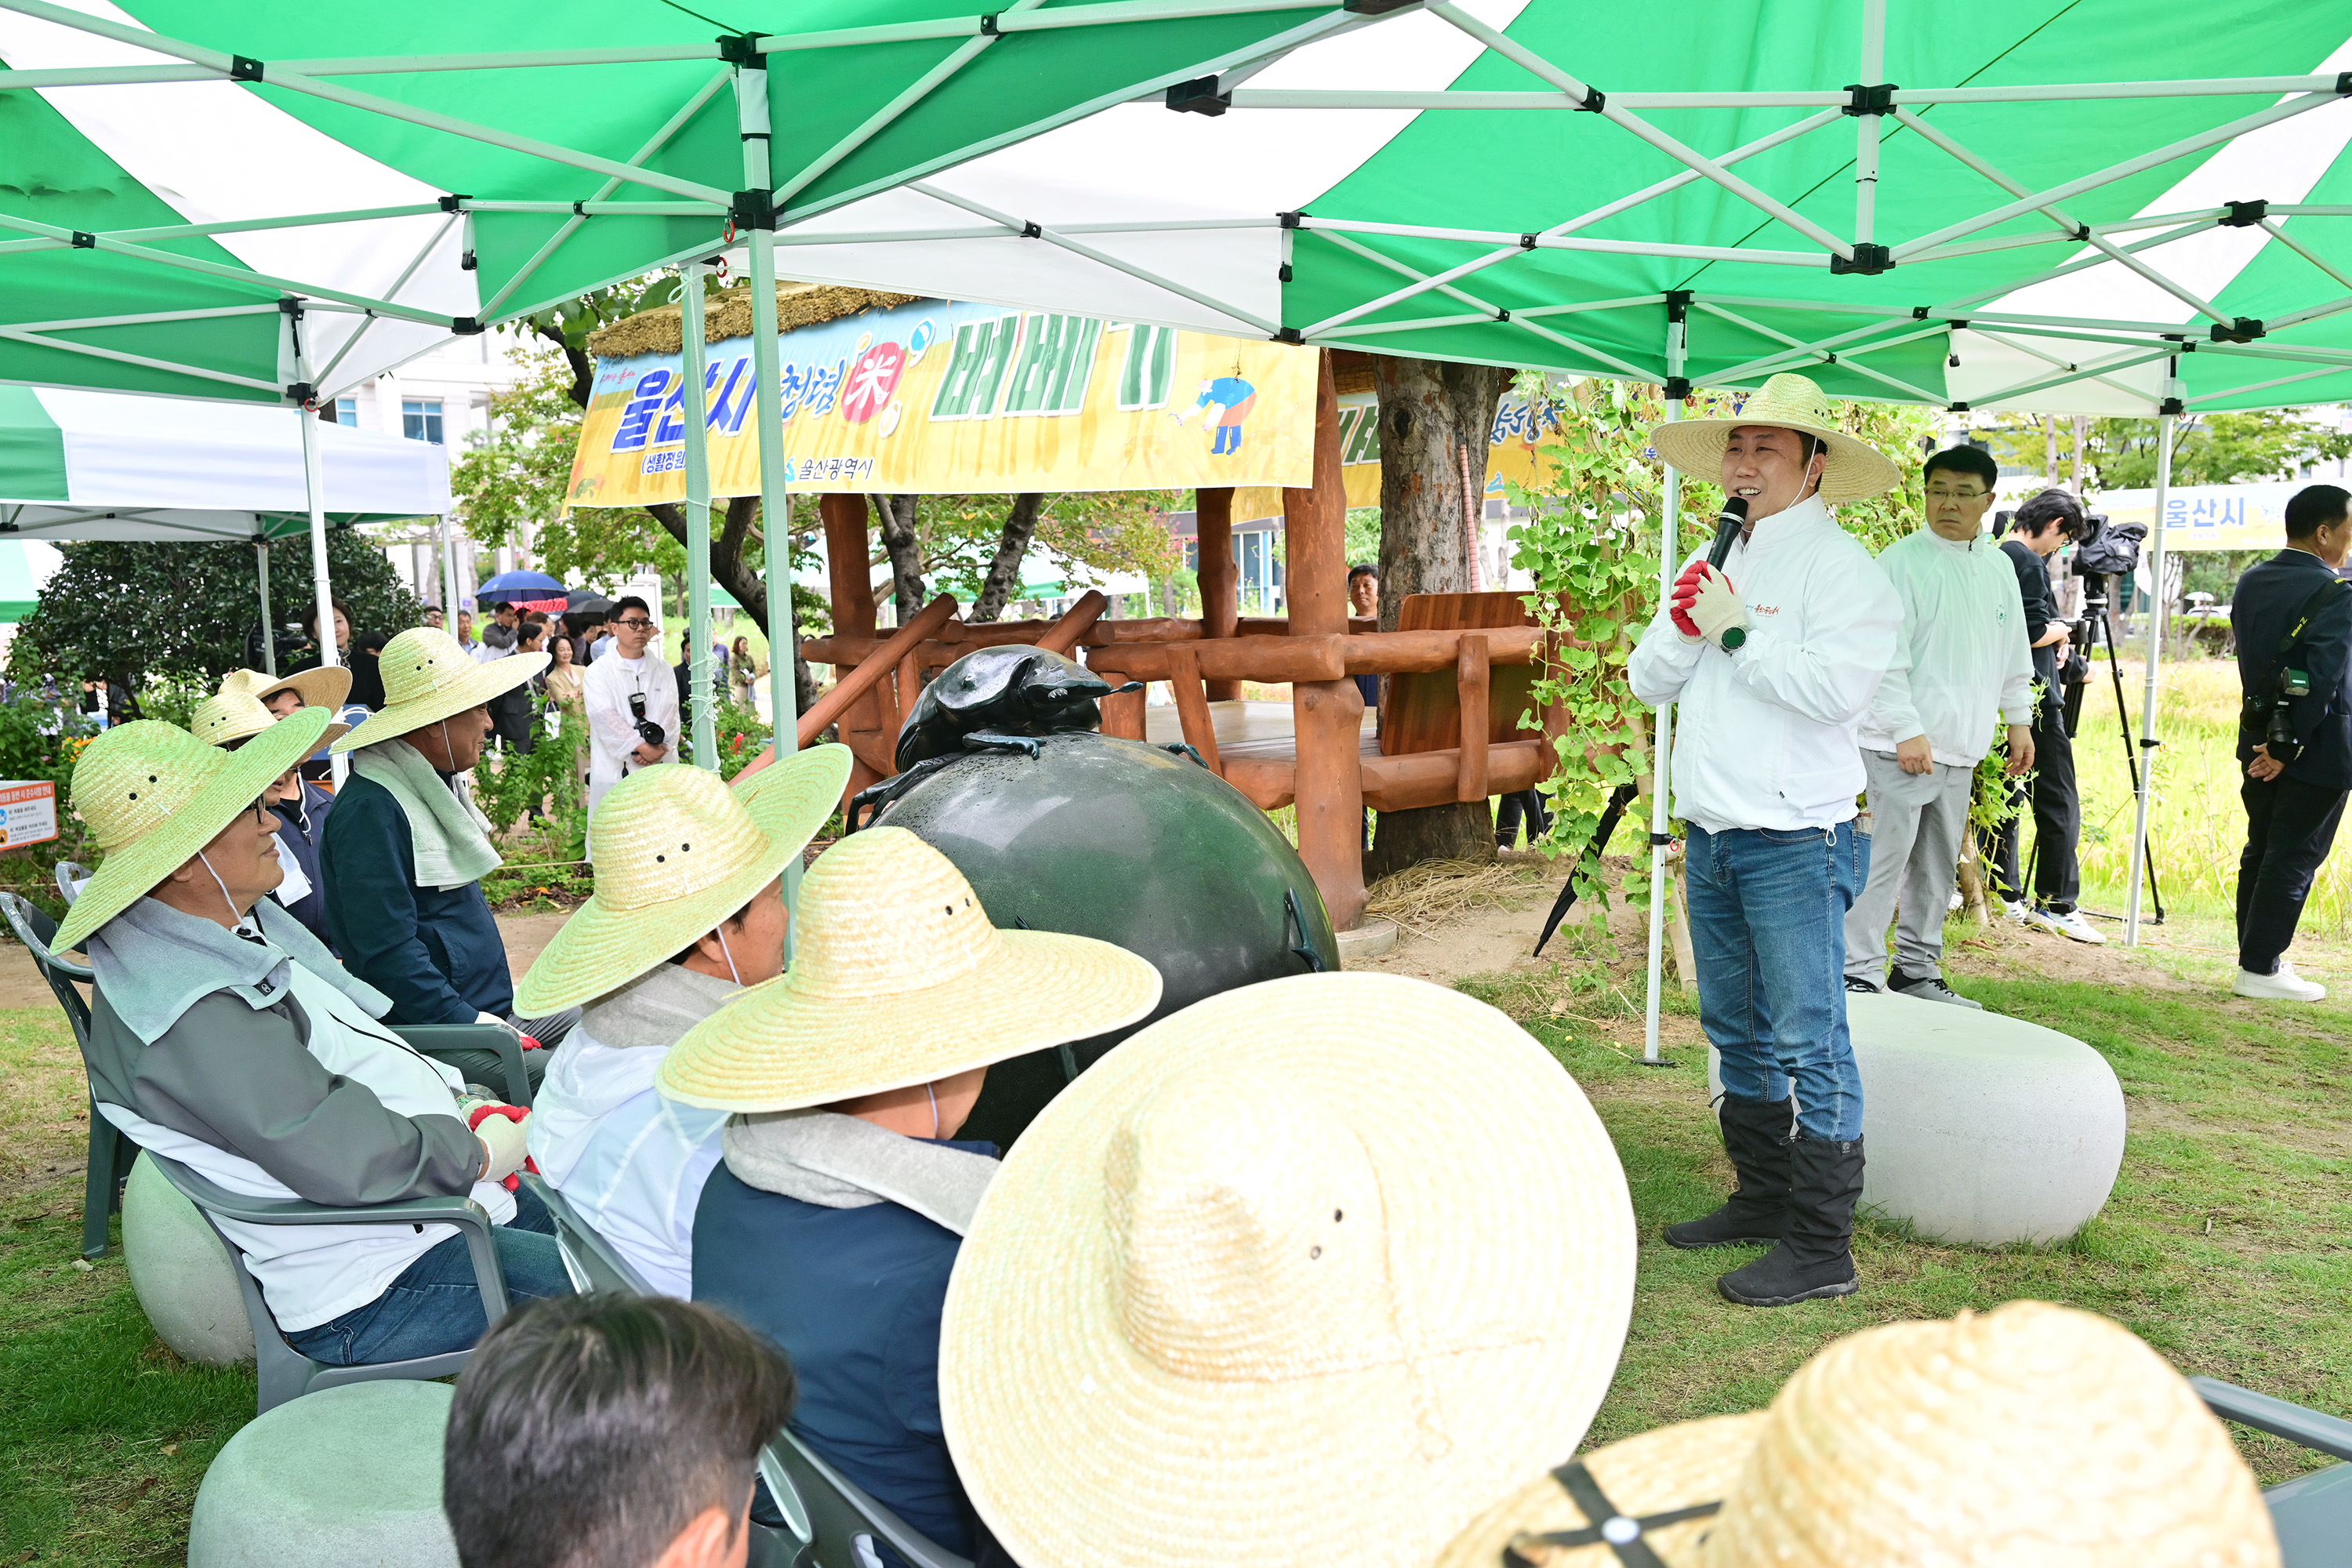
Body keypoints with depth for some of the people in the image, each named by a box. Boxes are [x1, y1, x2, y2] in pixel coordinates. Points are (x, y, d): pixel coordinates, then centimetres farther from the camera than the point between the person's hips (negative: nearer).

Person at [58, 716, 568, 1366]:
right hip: (375, 1293, -10)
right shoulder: (194, 1017, -25)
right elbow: (351, 1160, -27)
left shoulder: (242, 925, 8)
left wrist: (468, 1109, 4)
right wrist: (484, 1150, -12)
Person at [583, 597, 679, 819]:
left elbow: (669, 714, 5)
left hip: (660, 770, 3)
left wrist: (655, 748, -13)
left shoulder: (663, 671, 16)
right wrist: (641, 747, -15)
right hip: (614, 771, -3)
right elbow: (605, 717, -7)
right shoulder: (597, 672, 6)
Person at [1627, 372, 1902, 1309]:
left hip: (1795, 843, -8)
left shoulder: (1839, 565, -8)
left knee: (1808, 1041, -5)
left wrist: (1738, 634, -15)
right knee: (1735, 1031, 16)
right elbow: (1646, 682, 14)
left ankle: (1821, 1248, 2)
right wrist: (1680, 628, -5)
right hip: (1711, 839, 8)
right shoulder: (1715, 561, 16)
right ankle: (1762, 1199, 29)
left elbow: (1836, 687, -23)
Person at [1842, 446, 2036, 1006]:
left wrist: (2019, 719, 20)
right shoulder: (1901, 561, -9)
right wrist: (1907, 730, -19)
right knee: (1885, 859, -8)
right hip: (1903, 745, -7)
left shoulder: (1999, 566, 13)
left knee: (1940, 864, 14)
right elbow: (1886, 659, -14)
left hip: (1961, 747, 7)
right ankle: (1858, 974, -1)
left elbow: (2013, 652, 22)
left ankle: (1918, 970, 24)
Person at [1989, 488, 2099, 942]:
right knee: (2059, 806, -3)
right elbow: (2033, 632, -20)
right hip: (2033, 700, -9)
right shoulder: (2029, 563, -13)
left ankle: (2006, 897, 18)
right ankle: (2055, 905, -1)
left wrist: (2052, 641, 13)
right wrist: (2062, 630, 0)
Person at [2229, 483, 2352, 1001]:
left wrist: (2270, 738, 15)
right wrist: (2291, 747, -18)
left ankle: (2254, 958, 21)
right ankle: (2260, 969, 2)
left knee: (2260, 851, 14)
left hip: (2259, 739, 7)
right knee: (2295, 857, -1)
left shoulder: (2250, 583, 6)